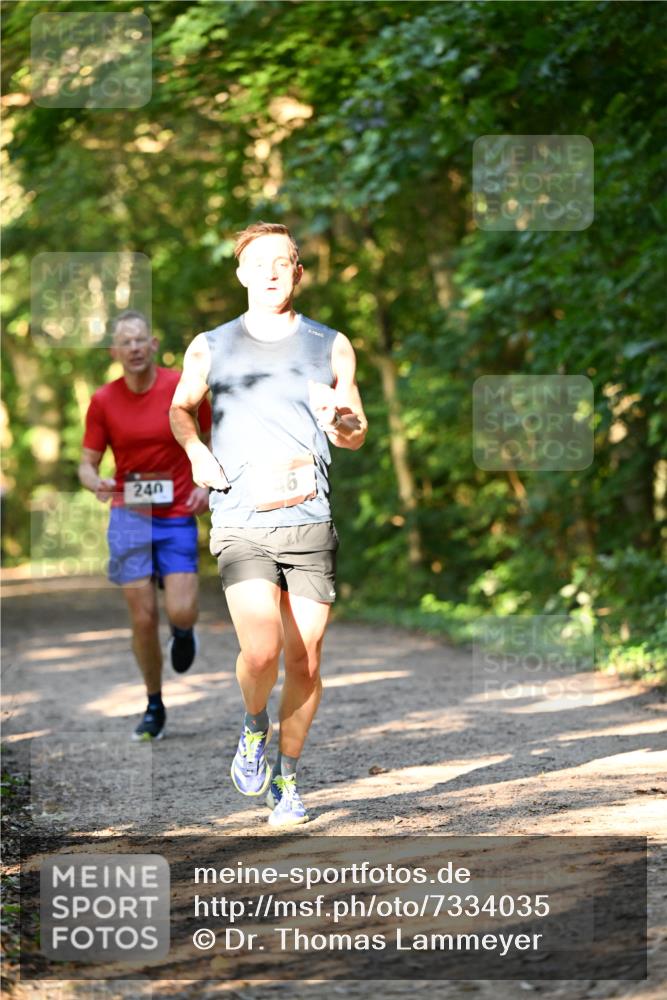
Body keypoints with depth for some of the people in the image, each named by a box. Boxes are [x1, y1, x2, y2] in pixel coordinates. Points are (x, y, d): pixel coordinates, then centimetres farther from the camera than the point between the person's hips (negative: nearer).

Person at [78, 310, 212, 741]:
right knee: (143, 617, -2)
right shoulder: (103, 401, -2)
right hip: (130, 516, 1)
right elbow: (88, 463, 4)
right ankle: (154, 707, 16)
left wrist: (208, 484, -9)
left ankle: (183, 631, 26)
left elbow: (215, 440, 6)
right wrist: (95, 483, -19)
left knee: (181, 612, -14)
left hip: (178, 515, -1)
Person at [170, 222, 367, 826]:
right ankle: (254, 728, 12)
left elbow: (357, 434, 16)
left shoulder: (331, 347, 9)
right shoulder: (211, 348, 8)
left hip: (310, 524, 2)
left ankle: (287, 777, 20)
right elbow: (180, 407, 26)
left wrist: (339, 423, -8)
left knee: (305, 661, 1)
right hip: (241, 523, -1)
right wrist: (196, 451, 6)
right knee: (261, 650, -19)